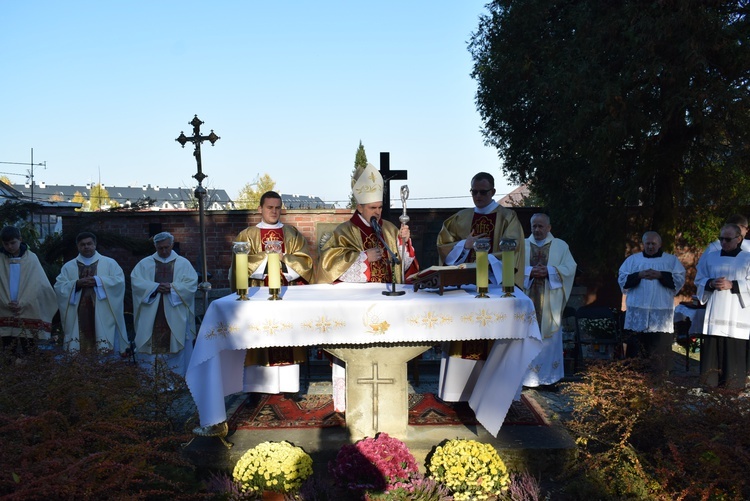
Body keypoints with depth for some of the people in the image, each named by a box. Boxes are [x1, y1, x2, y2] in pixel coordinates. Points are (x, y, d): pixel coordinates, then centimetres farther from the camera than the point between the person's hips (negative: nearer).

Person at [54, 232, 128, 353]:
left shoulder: (109, 263, 9)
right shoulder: (68, 266, 14)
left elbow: (119, 280, -4)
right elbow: (59, 287, 4)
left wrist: (98, 281, -14)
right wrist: (76, 284, -12)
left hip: (103, 317, -2)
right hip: (78, 317, 2)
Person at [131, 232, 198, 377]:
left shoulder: (183, 263, 8)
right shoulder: (145, 263, 10)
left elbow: (192, 283, -2)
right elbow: (135, 281, -3)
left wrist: (172, 288, -16)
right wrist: (155, 287, -16)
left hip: (175, 317, 0)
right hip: (151, 317, 1)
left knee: (176, 347, 0)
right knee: (150, 347, -1)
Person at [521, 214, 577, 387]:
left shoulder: (560, 246, 9)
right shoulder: (522, 245, 10)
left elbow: (570, 268, 0)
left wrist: (549, 271, -14)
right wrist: (530, 271, -16)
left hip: (550, 302, 0)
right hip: (527, 299, 0)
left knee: (550, 337, 2)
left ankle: (549, 376, 11)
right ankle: (526, 376, 5)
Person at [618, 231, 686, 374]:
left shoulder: (671, 260, 11)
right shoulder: (633, 259, 13)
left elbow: (680, 279, 0)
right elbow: (622, 279, 4)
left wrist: (660, 275, -12)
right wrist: (639, 275, -11)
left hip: (661, 313, -1)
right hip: (637, 313, 1)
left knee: (660, 351, -3)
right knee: (636, 347, 1)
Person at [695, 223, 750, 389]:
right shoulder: (710, 258, 13)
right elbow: (699, 280, 13)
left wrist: (732, 285, -16)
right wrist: (711, 283, -7)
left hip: (736, 314, -3)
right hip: (714, 312, 3)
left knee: (735, 349, -5)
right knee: (712, 347, 0)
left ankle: (734, 386, 4)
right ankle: (711, 382, 9)